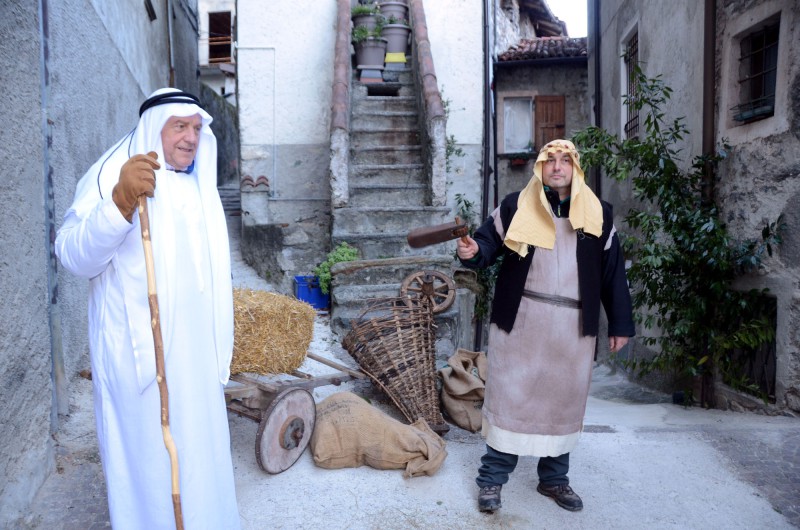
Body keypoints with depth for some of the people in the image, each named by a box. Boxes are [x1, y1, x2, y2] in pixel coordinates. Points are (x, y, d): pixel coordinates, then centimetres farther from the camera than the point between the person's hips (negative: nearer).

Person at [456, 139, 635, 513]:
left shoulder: (598, 214, 7)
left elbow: (613, 272, 9)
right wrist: (473, 251, -23)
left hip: (574, 327, 3)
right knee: (509, 396, 3)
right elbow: (489, 240, 3)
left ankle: (554, 478, 29)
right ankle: (492, 478, 16)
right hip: (519, 321, -2)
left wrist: (620, 324, 9)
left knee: (565, 400, 13)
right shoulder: (515, 207, 1)